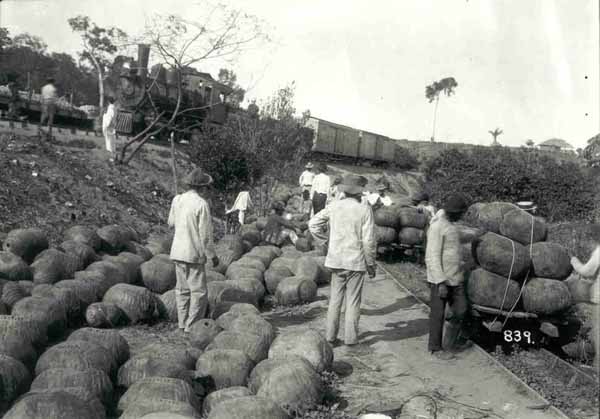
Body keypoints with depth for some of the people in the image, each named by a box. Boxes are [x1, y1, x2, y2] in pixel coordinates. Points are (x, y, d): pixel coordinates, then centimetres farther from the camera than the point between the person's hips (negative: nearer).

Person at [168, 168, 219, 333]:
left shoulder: (177, 200, 2)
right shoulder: (201, 204, -17)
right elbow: (205, 234, -15)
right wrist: (212, 255, -5)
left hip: (177, 251, 7)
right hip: (194, 254, -7)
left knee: (183, 289, 16)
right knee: (199, 291, 4)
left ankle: (183, 323, 24)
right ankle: (192, 326, 7)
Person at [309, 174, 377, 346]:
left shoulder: (334, 206, -1)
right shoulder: (364, 210, -11)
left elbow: (313, 223, 3)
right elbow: (369, 241, -10)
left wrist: (324, 239, 13)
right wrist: (371, 264, 0)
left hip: (336, 260, 3)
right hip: (356, 261, -3)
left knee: (335, 299, 13)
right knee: (353, 301, 8)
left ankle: (331, 336, 18)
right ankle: (350, 337, 14)